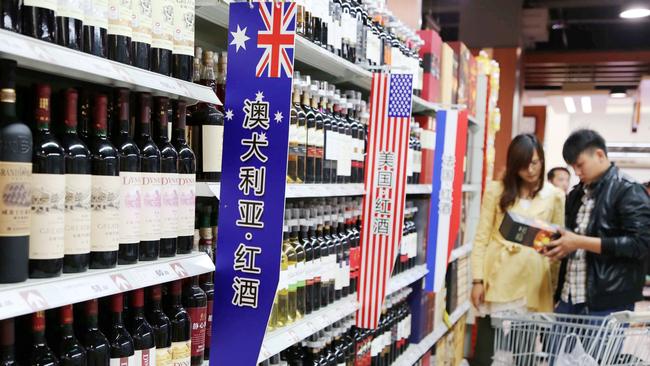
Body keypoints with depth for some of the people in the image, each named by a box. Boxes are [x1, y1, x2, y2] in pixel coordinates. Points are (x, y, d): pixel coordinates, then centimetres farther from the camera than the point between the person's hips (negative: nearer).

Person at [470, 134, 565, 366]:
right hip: (497, 280, -1)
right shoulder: (496, 190, 3)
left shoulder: (555, 195, 7)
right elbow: (481, 238, 1)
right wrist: (477, 280, -5)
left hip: (533, 284, 1)